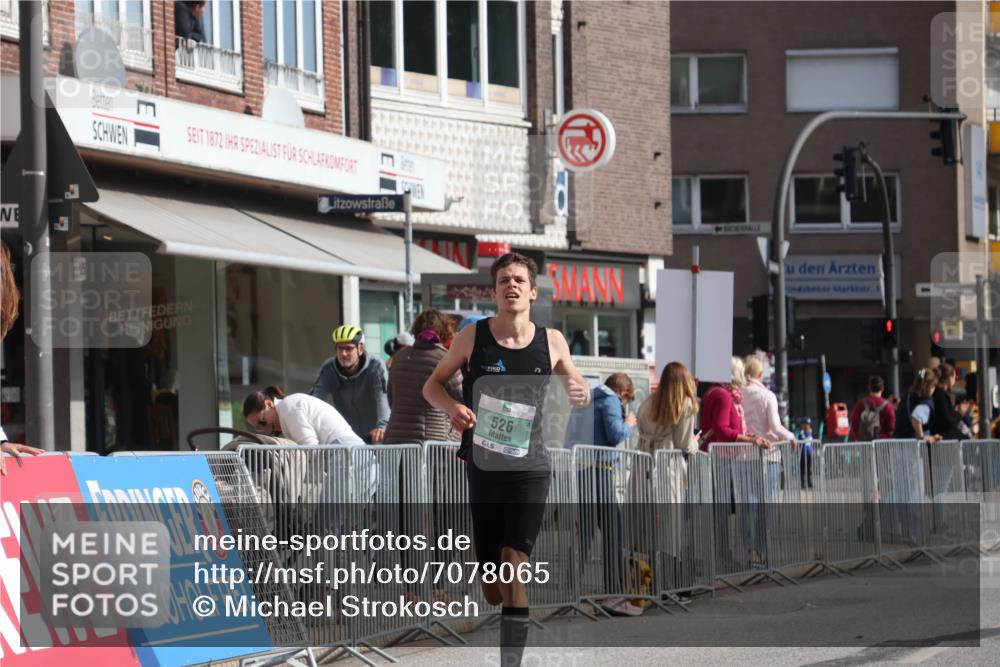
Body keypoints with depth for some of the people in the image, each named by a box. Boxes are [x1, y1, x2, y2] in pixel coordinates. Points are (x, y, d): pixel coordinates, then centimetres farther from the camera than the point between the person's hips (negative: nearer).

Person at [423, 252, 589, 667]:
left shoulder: (551, 341, 2)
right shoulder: (473, 337, -1)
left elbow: (579, 389, 15)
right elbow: (433, 384, 8)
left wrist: (581, 394, -10)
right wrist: (452, 407, -15)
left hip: (530, 468, -1)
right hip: (482, 468, 1)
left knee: (514, 559, -19)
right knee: (489, 570, 5)